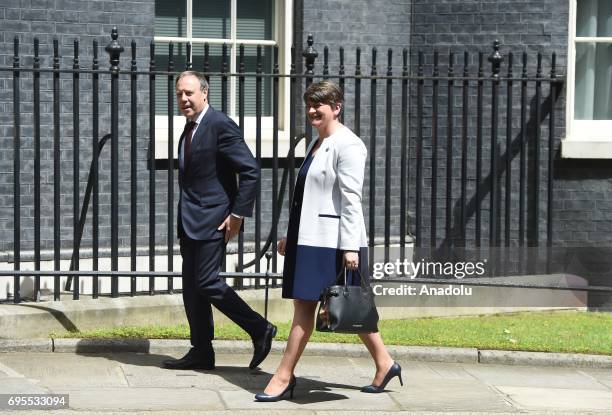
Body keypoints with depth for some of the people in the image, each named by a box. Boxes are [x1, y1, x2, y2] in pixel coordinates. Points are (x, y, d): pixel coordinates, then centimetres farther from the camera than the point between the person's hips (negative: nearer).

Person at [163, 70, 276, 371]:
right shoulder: (190, 128, 15)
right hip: (190, 222, 9)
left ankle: (260, 330, 0)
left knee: (207, 283, -12)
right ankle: (201, 352, 14)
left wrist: (238, 214, -18)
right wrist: (184, 214, 17)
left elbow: (251, 171, -17)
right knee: (191, 287, 8)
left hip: (213, 219, -9)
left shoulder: (220, 126, -14)